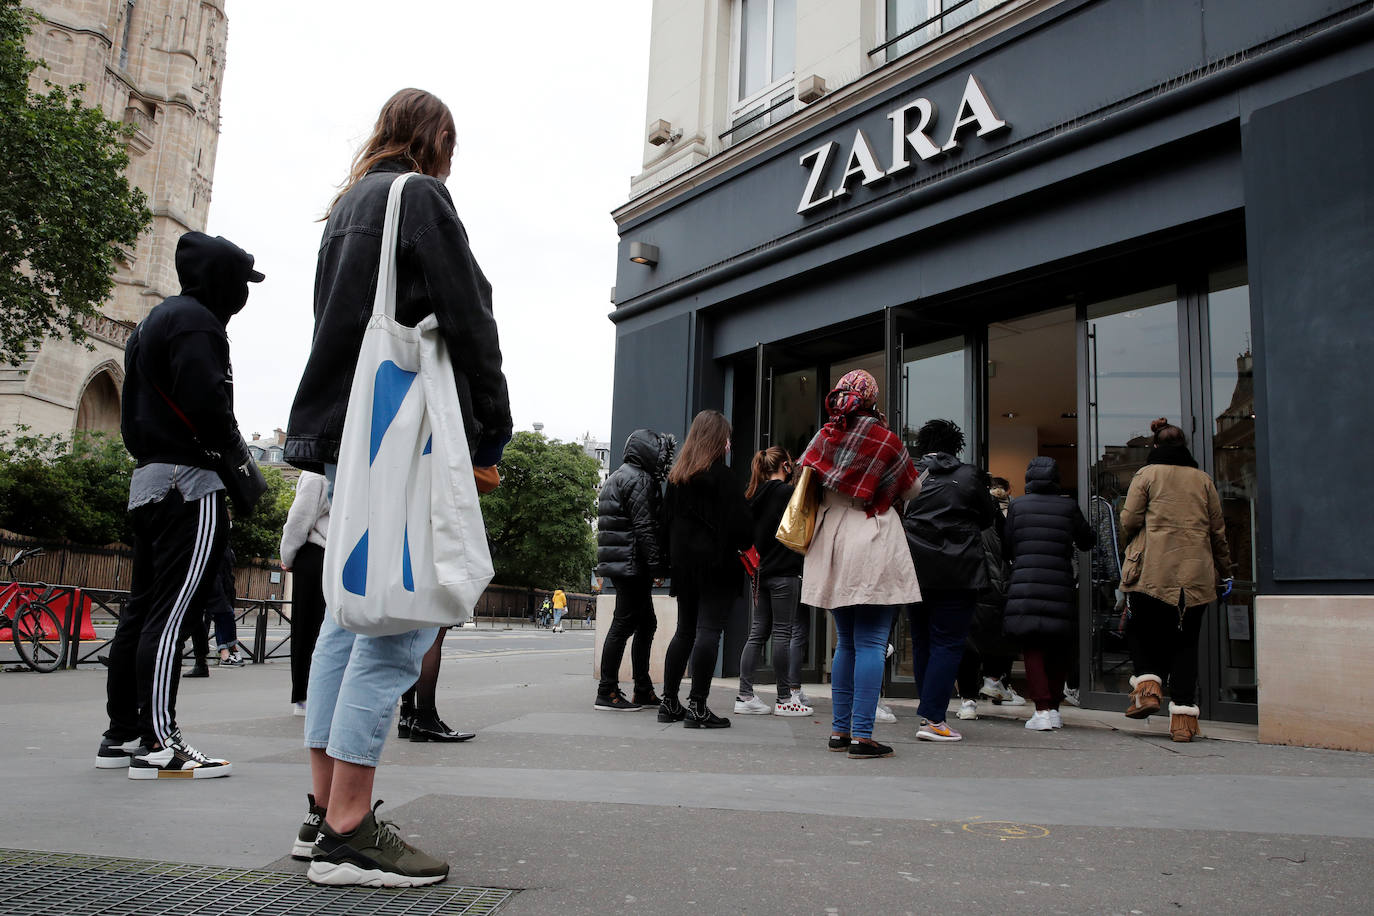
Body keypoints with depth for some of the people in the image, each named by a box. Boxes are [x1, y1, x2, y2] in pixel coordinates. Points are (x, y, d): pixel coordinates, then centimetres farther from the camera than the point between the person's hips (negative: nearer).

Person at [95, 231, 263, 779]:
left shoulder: (152, 323, 25)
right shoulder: (196, 322, -8)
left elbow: (131, 412, 24)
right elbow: (207, 402, -21)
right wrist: (239, 457, -8)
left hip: (147, 479, 10)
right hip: (188, 481, -10)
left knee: (143, 609, 11)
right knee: (172, 610, -12)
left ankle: (121, 734, 15)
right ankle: (157, 743, -12)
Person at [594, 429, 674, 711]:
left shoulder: (617, 478, 23)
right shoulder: (639, 480, -10)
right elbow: (645, 527, -18)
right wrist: (657, 564, -18)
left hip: (619, 564, 11)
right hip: (632, 564, -11)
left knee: (646, 624, 14)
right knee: (624, 624, -7)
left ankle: (643, 691, 18)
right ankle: (607, 692, -3)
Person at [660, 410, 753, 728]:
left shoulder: (676, 476, 10)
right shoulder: (721, 476, -11)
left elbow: (667, 519, 13)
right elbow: (741, 522, -13)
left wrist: (673, 559, 17)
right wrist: (745, 545, 6)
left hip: (683, 564, 7)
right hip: (716, 564, -7)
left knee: (684, 631, 14)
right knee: (708, 631, -6)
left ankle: (669, 702, 16)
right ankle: (697, 706, -7)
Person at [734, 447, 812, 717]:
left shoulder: (754, 495, 11)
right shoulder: (786, 492, -9)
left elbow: (750, 534, 14)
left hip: (762, 572, 7)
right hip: (784, 573, -7)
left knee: (757, 633, 8)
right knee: (783, 633, -1)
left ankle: (744, 696, 6)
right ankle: (785, 699, 5)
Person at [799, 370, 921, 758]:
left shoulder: (824, 437, 5)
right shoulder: (885, 439, -5)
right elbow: (912, 489, 7)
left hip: (831, 549, 5)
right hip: (873, 549, -5)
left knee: (846, 643, 14)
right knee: (870, 643, -4)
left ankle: (840, 730, 15)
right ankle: (862, 735, -7)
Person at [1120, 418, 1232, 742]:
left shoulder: (1146, 475, 1)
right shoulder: (1203, 479, 11)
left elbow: (1129, 521, -4)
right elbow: (1218, 531, 14)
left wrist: (1134, 545, 18)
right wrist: (1224, 571, 24)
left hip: (1153, 572, -3)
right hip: (1196, 574, 3)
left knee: (1143, 632, 14)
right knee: (1185, 642, 6)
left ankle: (1148, 685, -6)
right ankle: (1183, 716, 3)